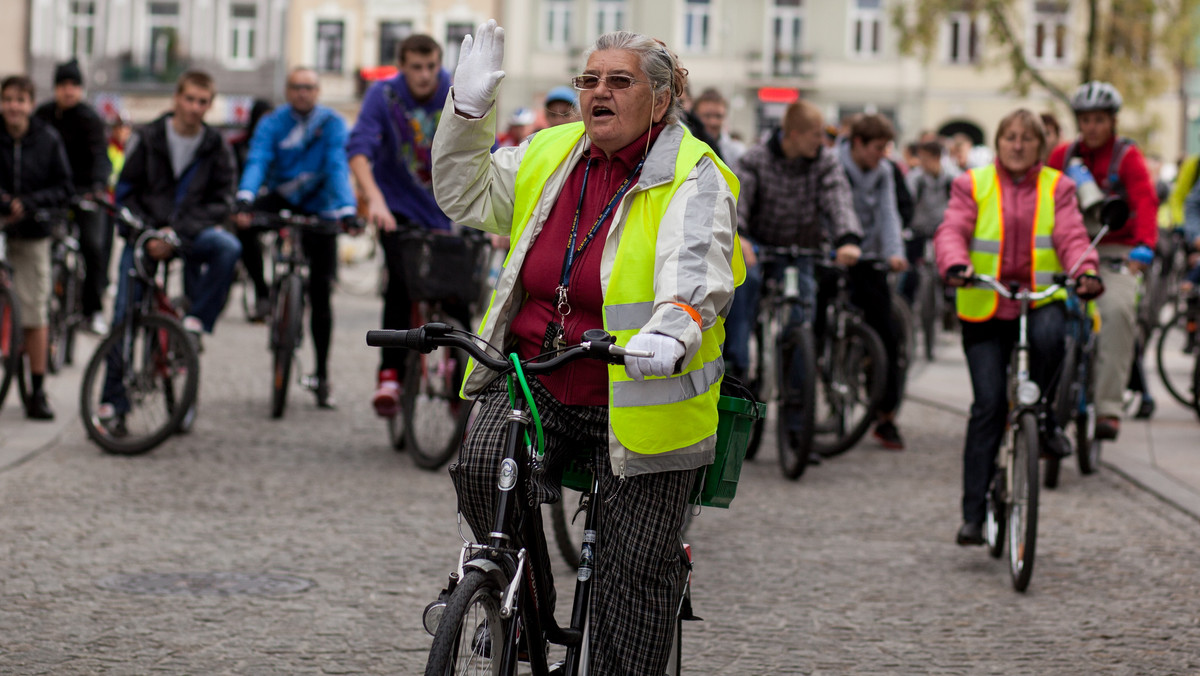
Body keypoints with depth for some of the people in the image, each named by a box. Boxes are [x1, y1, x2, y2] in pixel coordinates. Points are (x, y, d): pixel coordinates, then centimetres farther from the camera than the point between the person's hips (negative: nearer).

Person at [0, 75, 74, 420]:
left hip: (32, 235, 1)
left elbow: (65, 187, 1)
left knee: (35, 313, 2)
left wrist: (28, 203, -14)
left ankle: (37, 392, 9)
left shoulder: (48, 139, -1)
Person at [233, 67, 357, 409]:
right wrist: (245, 201, -41)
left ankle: (322, 376, 8)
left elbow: (339, 168, -24)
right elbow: (257, 162, -23)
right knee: (243, 224, -32)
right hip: (280, 199, 1)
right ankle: (264, 290, -10)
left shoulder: (332, 124, -12)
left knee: (320, 294, -2)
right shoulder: (273, 123, -8)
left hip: (319, 210, -1)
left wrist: (347, 210, -40)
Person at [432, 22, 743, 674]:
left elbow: (695, 271, -25)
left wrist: (670, 333, -47)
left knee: (637, 565, 0)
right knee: (481, 465, -24)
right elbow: (466, 195, 16)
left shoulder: (693, 179, -9)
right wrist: (469, 108, 2)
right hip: (535, 379, 4)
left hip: (639, 394, -3)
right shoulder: (549, 156, 8)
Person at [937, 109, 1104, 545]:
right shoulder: (973, 186, 8)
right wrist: (956, 265, -29)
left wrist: (1087, 272, -25)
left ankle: (1042, 415, -5)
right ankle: (973, 513, -1)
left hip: (1041, 300, 0)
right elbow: (952, 231, -6)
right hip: (985, 309, 0)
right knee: (989, 403, -8)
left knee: (1048, 337, -36)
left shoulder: (1057, 187, 10)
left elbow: (1071, 237, -3)